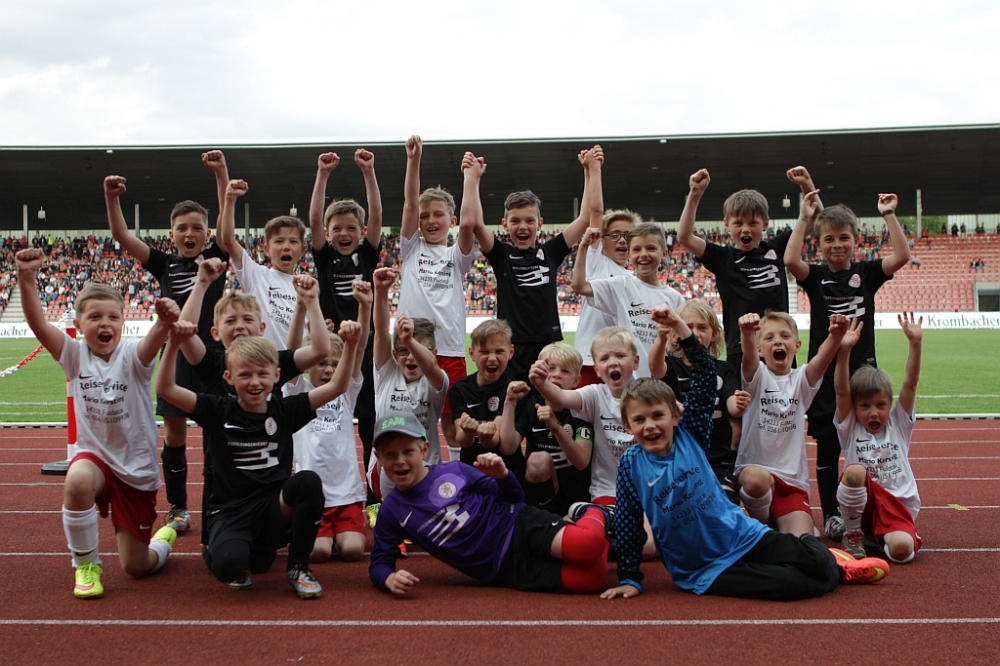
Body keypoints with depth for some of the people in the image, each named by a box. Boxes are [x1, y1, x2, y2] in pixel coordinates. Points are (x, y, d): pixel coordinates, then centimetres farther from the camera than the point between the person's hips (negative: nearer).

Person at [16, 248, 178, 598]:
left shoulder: (132, 354, -15)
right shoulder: (75, 355, -8)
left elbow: (154, 339, -39)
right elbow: (37, 322, -24)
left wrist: (165, 322, -62)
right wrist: (27, 278, -41)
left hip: (137, 467, -1)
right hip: (95, 454, 1)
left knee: (136, 567, 5)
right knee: (77, 481, -38)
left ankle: (164, 535, 43)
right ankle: (85, 564, -13)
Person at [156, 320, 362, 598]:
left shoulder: (284, 410, 3)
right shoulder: (219, 411, -1)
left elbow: (337, 386, -2)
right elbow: (165, 388, -9)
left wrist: (350, 345, -16)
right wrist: (173, 343, -24)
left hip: (274, 510, 2)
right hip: (231, 514, -2)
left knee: (308, 481, -30)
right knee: (228, 564, -34)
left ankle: (297, 567, -9)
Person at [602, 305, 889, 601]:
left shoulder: (689, 436, -3)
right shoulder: (631, 464, -6)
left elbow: (705, 372, -6)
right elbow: (627, 523, -1)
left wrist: (679, 326, -13)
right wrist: (629, 579, -1)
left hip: (747, 538, 2)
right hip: (704, 572, -2)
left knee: (812, 560, -17)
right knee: (784, 583, -23)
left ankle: (831, 562, 21)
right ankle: (838, 572, 8)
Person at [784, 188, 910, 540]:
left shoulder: (867, 272, 4)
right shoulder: (816, 276, 1)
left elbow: (902, 256, -11)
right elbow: (790, 260, -19)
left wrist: (889, 215, -12)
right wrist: (804, 218, -17)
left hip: (862, 369, 1)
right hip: (825, 371, -1)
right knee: (827, 445, 5)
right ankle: (831, 515, 14)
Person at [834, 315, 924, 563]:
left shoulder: (898, 425, 7)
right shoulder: (850, 428, 3)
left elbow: (910, 384, -6)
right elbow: (842, 392, -13)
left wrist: (915, 344, -20)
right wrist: (844, 351, -28)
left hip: (898, 506, 1)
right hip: (861, 504, -1)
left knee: (902, 549, -31)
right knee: (855, 471, -33)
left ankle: (881, 537, 8)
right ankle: (853, 534, -9)